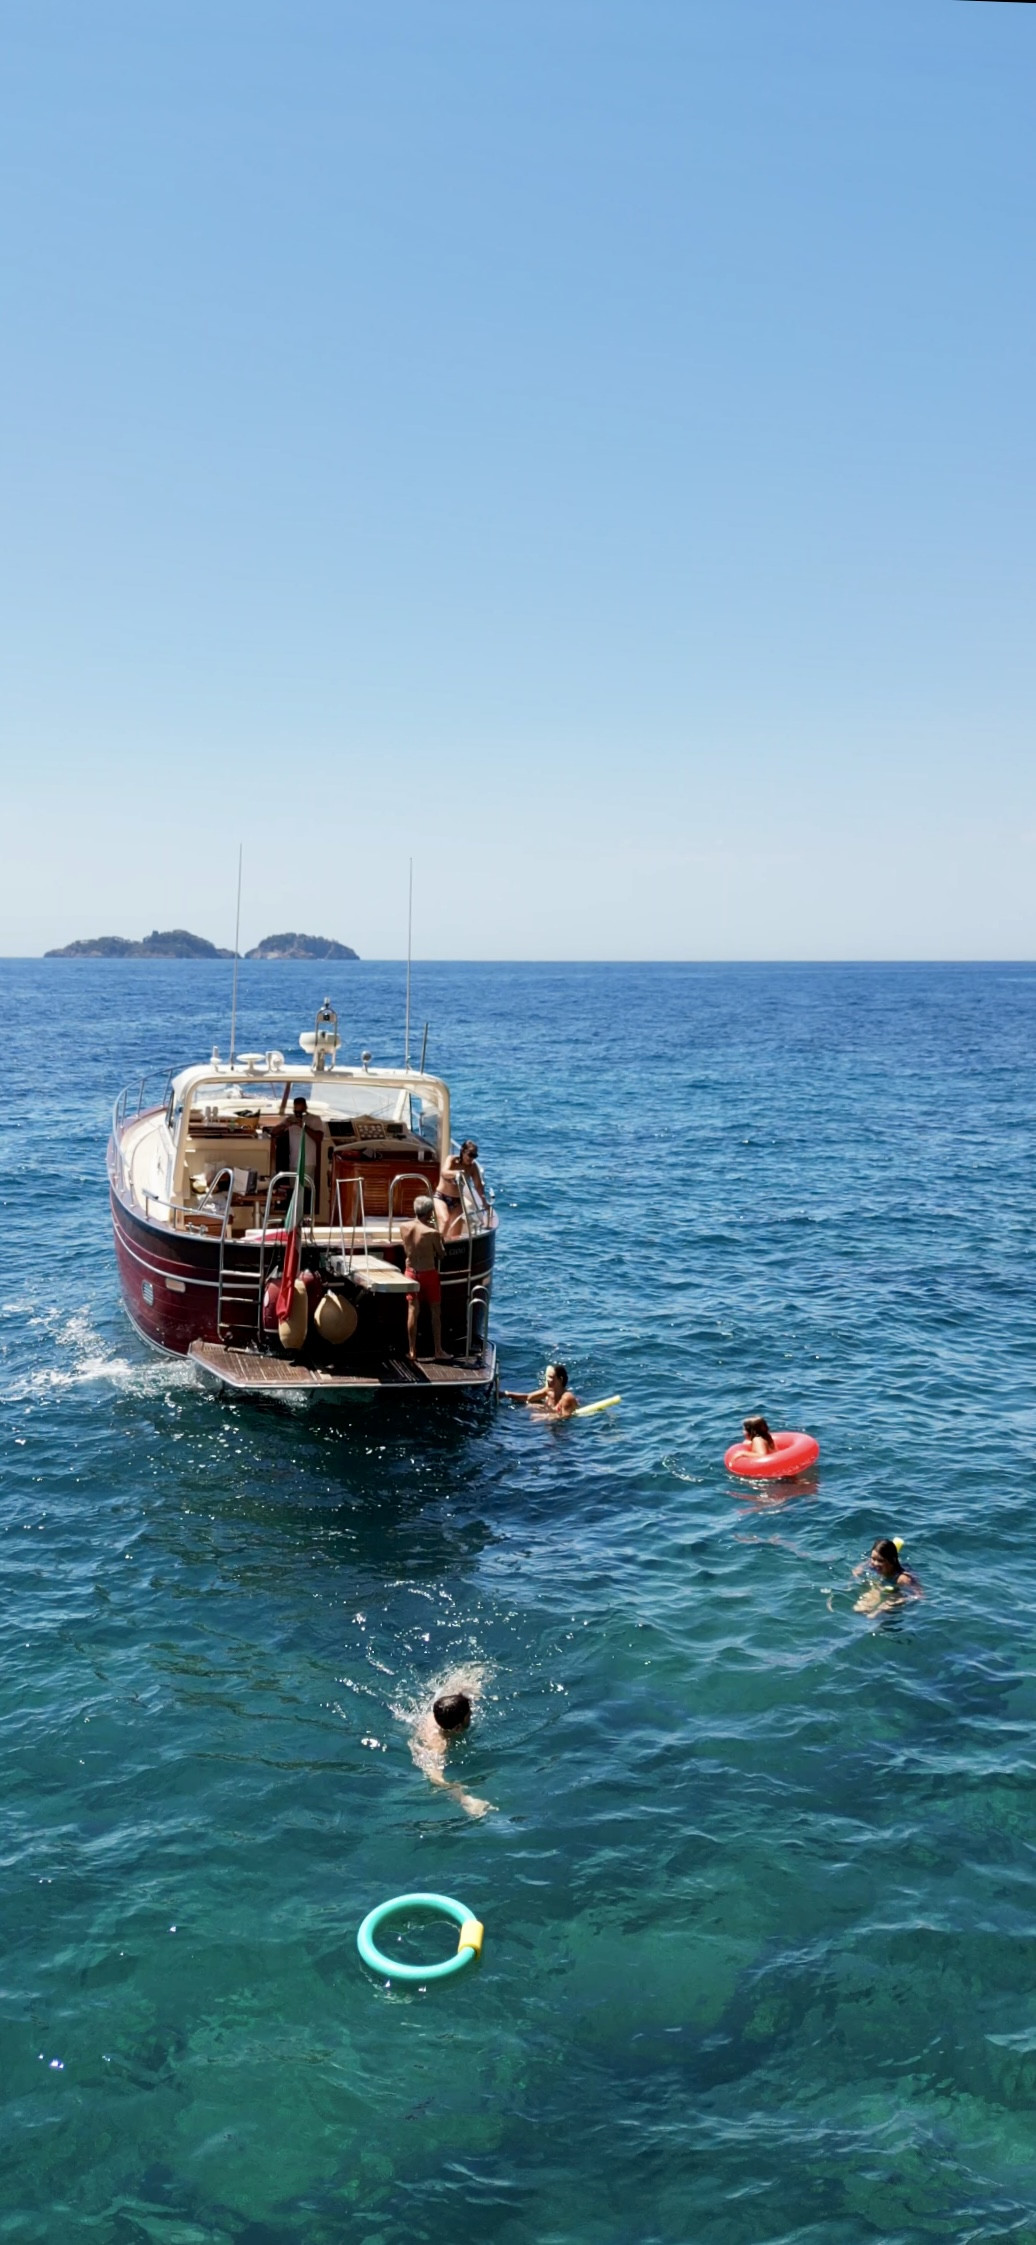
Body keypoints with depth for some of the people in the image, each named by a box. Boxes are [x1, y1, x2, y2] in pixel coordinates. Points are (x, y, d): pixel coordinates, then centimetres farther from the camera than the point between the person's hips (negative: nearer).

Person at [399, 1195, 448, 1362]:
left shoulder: (403, 1228, -7)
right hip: (429, 1274, -4)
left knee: (412, 1312, 10)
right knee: (435, 1312, 10)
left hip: (411, 1273, 4)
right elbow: (440, 1254, -6)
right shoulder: (432, 1232, -20)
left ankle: (412, 1352, 13)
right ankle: (438, 1351, 17)